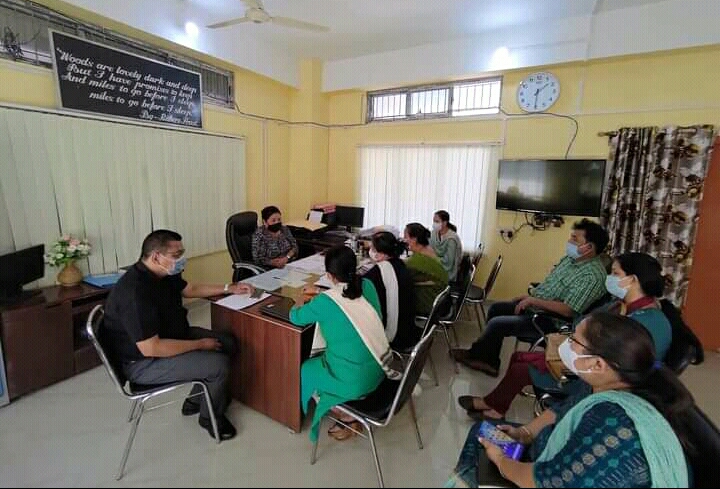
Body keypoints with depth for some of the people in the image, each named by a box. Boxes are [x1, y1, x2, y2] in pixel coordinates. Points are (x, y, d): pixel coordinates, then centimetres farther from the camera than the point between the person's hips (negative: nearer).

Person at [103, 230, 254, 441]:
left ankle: (195, 401, 23)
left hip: (171, 334, 10)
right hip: (143, 362, -9)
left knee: (228, 342, 6)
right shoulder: (135, 292, -32)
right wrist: (199, 344, -22)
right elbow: (150, 348, -33)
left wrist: (230, 288, 10)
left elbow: (190, 289, 16)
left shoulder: (164, 274, -4)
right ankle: (210, 417, 10)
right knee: (218, 364, -20)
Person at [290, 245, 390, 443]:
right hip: (379, 368, 6)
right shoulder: (367, 286, -6)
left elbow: (295, 317, -2)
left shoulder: (324, 302, -21)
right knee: (320, 359, 27)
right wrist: (320, 293, 24)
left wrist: (300, 305, 18)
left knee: (305, 370, 22)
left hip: (355, 380, -6)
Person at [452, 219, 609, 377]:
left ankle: (475, 354, 14)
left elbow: (569, 311, -30)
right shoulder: (571, 258, 4)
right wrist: (529, 296, 5)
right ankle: (491, 363, 16)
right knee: (496, 308, 9)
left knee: (496, 323, -15)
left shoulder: (592, 276, -24)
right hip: (534, 306, 10)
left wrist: (534, 301, -24)